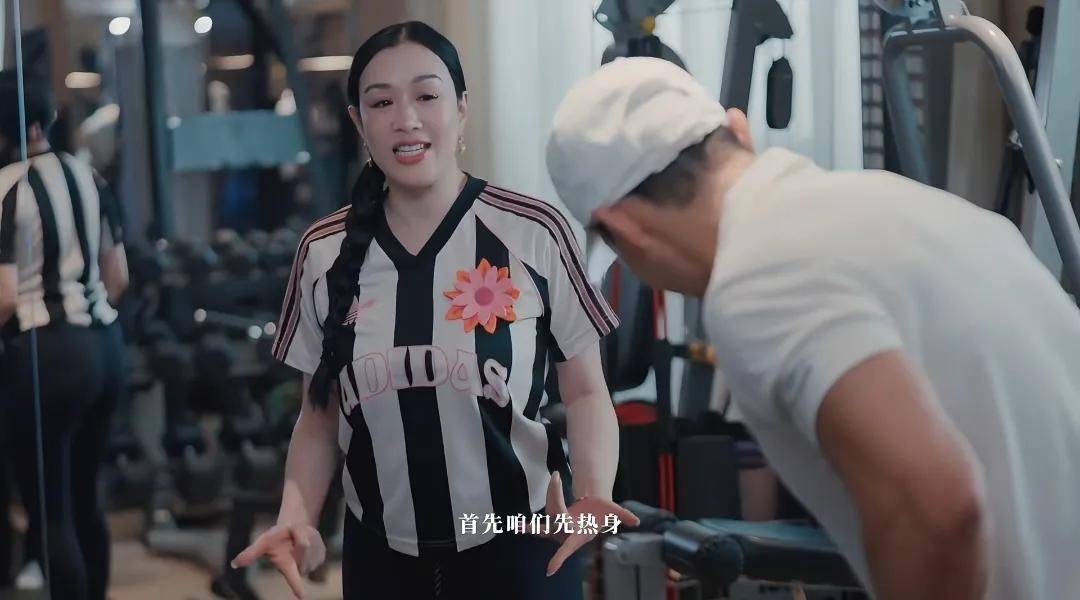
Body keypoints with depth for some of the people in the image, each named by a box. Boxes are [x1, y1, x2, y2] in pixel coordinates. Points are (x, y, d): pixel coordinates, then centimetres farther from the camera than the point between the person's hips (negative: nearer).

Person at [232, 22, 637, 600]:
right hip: (381, 554, 3)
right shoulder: (324, 253, 0)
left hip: (518, 548, -3)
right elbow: (320, 413, 8)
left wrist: (592, 493, -19)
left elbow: (584, 391, -1)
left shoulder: (535, 235, -10)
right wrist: (296, 519, -8)